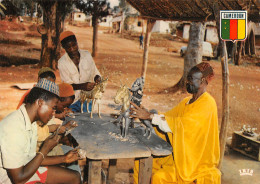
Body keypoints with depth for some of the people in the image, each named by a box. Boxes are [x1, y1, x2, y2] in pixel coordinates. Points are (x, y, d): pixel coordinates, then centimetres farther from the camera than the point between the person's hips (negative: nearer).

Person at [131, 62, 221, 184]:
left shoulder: (207, 104, -17)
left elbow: (181, 124, -29)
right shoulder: (187, 101, 11)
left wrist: (150, 116, -30)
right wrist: (145, 114, -10)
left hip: (195, 161, -8)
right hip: (179, 153, 8)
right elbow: (168, 116, 6)